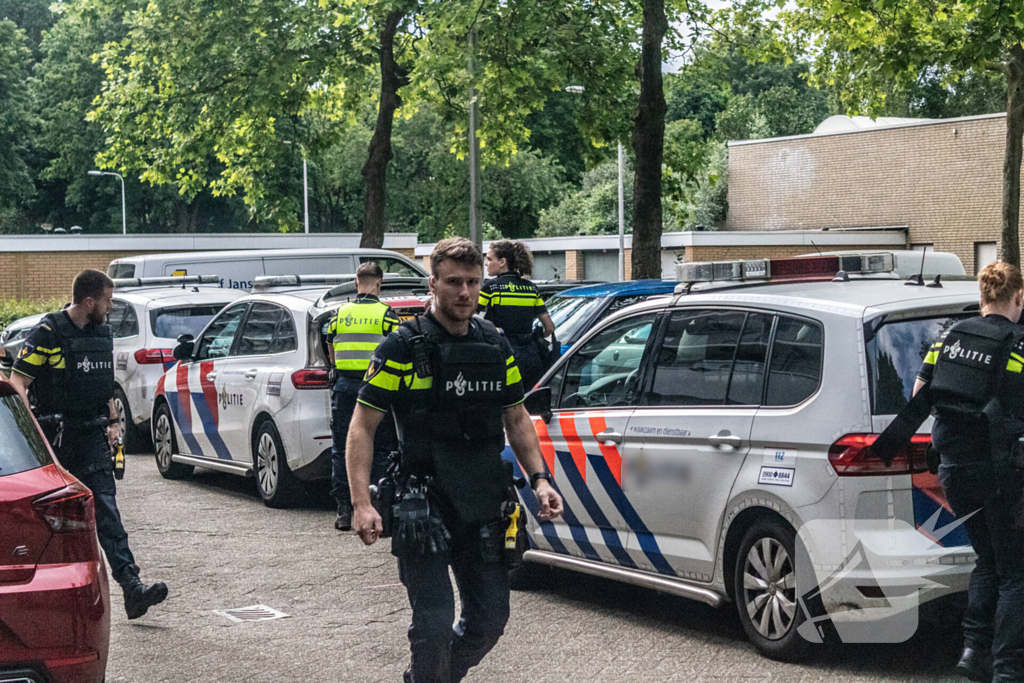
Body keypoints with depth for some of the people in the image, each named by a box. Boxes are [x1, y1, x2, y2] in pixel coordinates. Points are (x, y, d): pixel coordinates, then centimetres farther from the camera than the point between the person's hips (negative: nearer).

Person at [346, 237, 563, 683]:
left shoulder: (496, 347, 9)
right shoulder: (403, 349, -7)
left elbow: (516, 418, 19)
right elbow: (362, 426, -7)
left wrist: (539, 479, 6)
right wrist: (361, 503, -16)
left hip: (483, 508, 5)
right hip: (423, 507, -5)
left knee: (491, 618, 11)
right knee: (434, 621, -7)